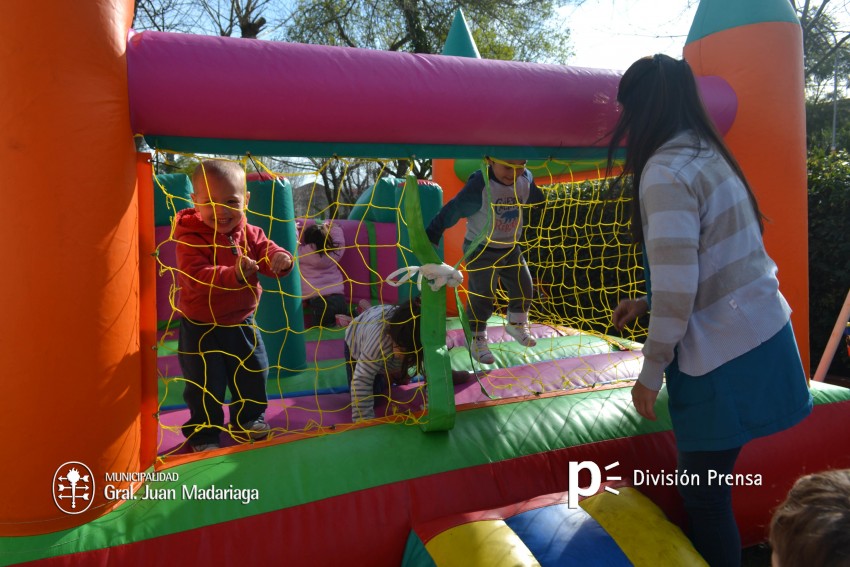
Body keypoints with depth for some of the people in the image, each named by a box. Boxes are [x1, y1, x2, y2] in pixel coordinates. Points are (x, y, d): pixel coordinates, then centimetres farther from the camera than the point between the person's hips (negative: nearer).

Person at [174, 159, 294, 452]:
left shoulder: (249, 233, -5)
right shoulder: (191, 238, -21)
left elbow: (267, 250, -1)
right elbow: (197, 276, -32)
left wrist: (279, 258, -27)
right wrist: (233, 274, -48)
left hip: (242, 321, 5)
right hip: (201, 327, -5)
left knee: (253, 373, 19)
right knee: (205, 384, 7)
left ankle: (248, 418, 42)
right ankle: (203, 433, 29)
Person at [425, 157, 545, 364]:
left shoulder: (526, 179, -9)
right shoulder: (479, 185, -28)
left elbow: (537, 200, 15)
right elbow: (452, 211, -25)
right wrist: (430, 237, -23)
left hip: (511, 248, 6)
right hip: (481, 251, -6)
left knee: (523, 287, 10)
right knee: (482, 297, -5)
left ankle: (516, 325, 36)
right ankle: (477, 339, 15)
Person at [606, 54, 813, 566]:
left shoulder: (666, 172, -18)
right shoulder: (709, 155, 11)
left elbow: (677, 286, -21)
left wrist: (652, 370, -11)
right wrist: (646, 304, 17)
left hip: (723, 360, -9)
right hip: (764, 336, 9)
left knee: (705, 498, 7)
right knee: (709, 491, 22)